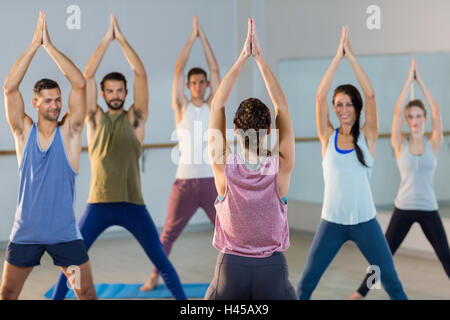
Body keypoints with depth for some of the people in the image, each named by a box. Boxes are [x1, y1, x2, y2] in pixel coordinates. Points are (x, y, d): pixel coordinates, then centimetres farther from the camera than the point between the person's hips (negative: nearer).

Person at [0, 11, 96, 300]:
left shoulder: (70, 132, -3)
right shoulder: (24, 131, -1)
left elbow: (80, 84, -14)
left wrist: (50, 45, -15)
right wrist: (35, 44, -16)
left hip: (65, 232, -1)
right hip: (26, 231, 1)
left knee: (87, 292, 4)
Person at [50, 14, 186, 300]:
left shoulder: (135, 118, 5)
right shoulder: (95, 119, 7)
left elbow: (141, 75, -3)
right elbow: (87, 76, 0)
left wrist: (122, 39, -3)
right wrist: (107, 40, -3)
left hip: (133, 204, -1)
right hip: (98, 204, 1)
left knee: (160, 259, 1)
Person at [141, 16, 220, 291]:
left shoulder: (212, 105, 6)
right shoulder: (181, 106, 4)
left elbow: (216, 70, 1)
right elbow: (179, 69, 0)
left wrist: (203, 36, 2)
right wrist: (192, 37, 2)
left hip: (212, 181, 1)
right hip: (185, 181, 0)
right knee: (168, 234, 7)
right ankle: (155, 277, 21)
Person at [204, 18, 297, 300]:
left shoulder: (224, 166, -11)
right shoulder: (281, 167, -11)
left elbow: (217, 105, -5)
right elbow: (282, 106, -4)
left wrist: (243, 58, -4)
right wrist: (260, 58, -1)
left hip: (231, 266, 0)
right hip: (273, 268, 0)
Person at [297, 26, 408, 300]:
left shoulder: (367, 136, 0)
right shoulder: (328, 136, 2)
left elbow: (370, 95, -11)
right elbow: (320, 96, -9)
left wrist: (352, 55, -12)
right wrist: (338, 57, -12)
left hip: (365, 222, -1)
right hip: (332, 222, 1)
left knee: (392, 283, 4)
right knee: (306, 284, 2)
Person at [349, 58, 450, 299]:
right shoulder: (399, 144, -1)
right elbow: (397, 111, -9)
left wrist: (421, 82, -6)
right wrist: (409, 81, -9)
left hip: (429, 209, 1)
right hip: (403, 208, -1)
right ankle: (360, 293, 13)